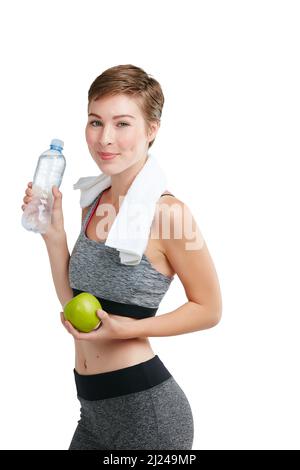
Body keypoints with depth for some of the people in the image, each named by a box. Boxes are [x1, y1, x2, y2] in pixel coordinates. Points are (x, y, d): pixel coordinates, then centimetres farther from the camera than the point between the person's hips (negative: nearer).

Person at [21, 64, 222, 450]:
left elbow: (209, 309, -10)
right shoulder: (94, 205, 4)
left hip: (145, 408, -6)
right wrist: (53, 232, -2)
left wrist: (127, 329, -19)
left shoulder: (166, 211, -18)